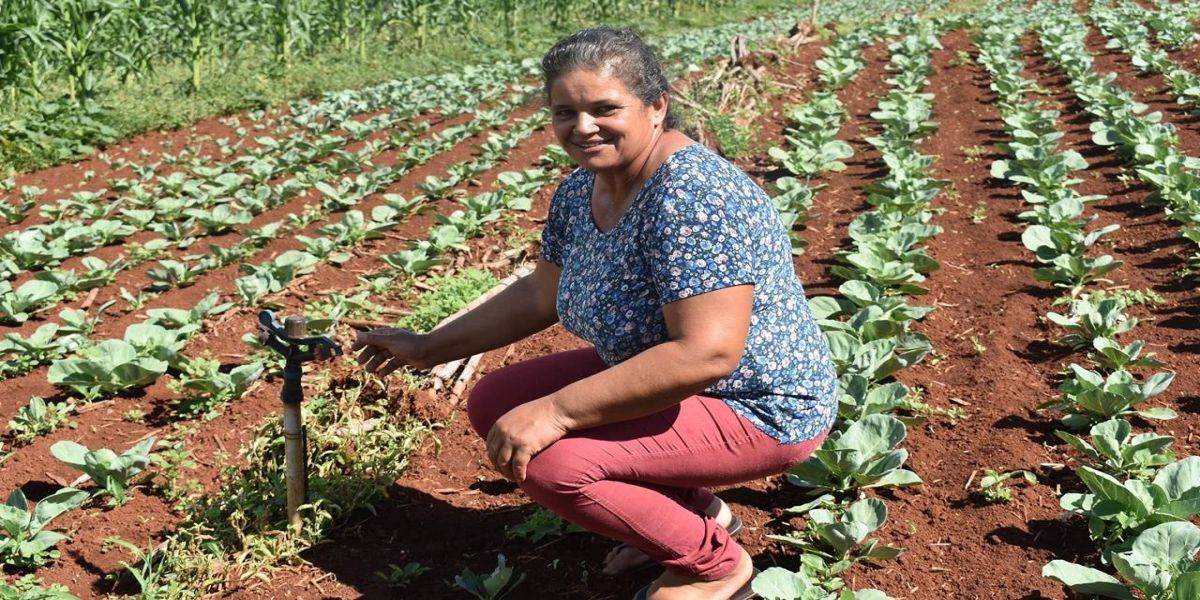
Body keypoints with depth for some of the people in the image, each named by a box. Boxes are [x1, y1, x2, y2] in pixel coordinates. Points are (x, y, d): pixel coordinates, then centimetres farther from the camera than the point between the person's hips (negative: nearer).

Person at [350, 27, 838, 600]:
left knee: (547, 460, -25)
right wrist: (427, 348, 12)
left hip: (758, 409, -9)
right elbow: (541, 295, 14)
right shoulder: (579, 191, -1)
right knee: (492, 403, 7)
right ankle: (694, 510, 12)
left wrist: (554, 412, -32)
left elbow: (705, 354, -35)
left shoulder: (692, 195, -28)